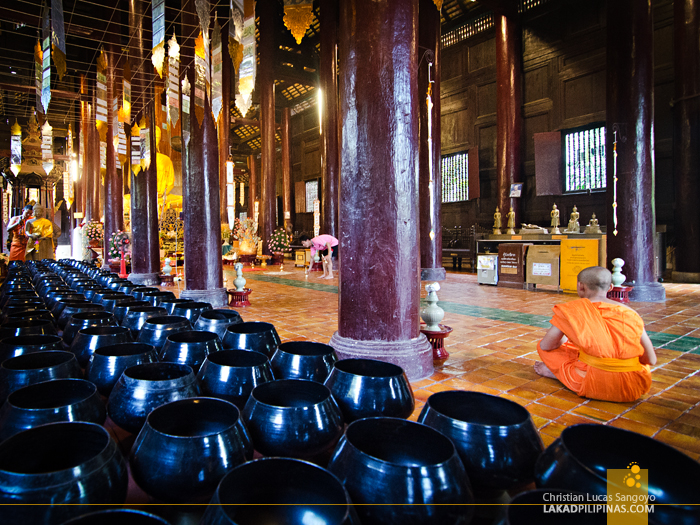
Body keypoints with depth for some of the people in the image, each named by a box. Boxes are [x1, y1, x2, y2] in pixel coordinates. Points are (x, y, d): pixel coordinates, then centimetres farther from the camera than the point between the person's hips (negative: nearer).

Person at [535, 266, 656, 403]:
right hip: (635, 388, 3)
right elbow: (651, 360, 6)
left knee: (542, 346, 11)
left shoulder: (574, 310, -6)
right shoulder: (630, 313, 2)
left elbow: (546, 345, 0)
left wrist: (563, 341, 23)